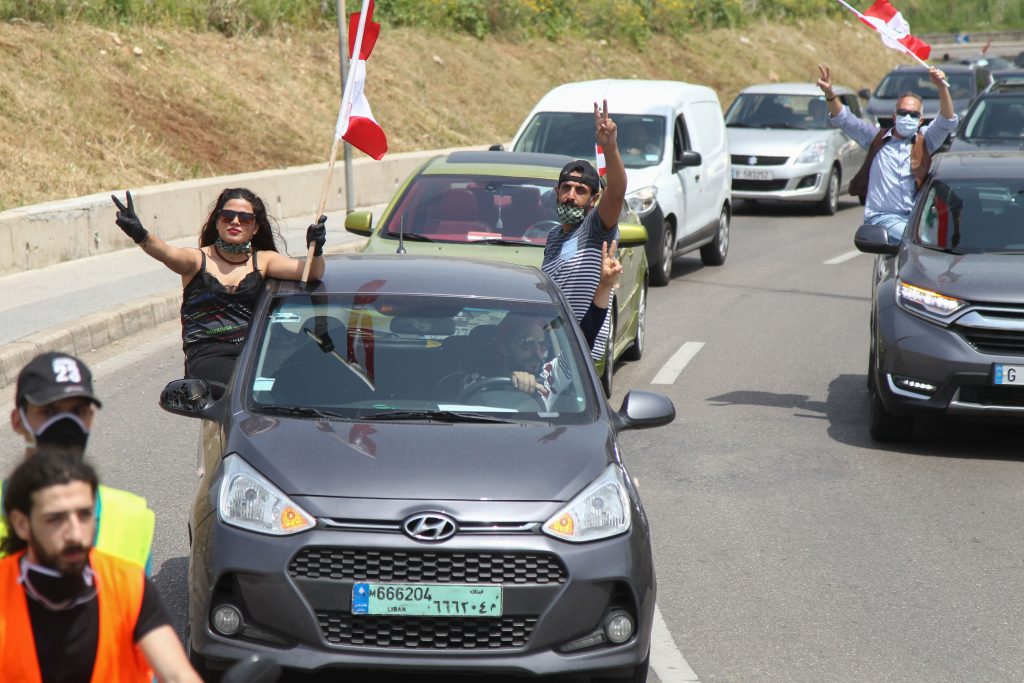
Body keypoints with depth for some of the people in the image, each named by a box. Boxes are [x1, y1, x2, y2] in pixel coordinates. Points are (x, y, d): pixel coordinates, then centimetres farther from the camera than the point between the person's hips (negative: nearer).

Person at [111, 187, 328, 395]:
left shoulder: (262, 261, 16)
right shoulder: (199, 260, 8)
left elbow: (311, 271, 3)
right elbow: (170, 254, -14)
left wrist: (316, 250, -21)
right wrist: (141, 235, -36)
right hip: (207, 355, -3)